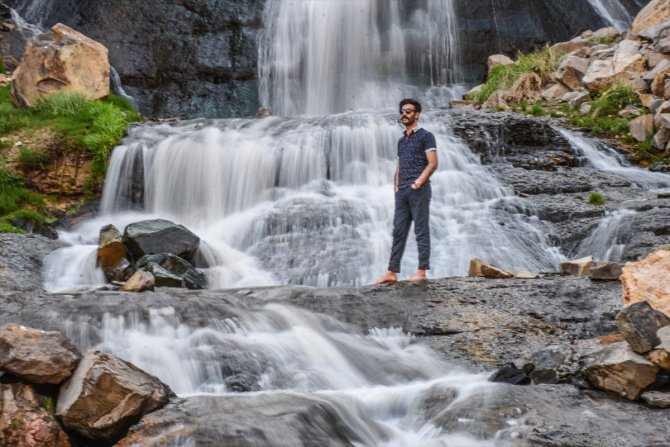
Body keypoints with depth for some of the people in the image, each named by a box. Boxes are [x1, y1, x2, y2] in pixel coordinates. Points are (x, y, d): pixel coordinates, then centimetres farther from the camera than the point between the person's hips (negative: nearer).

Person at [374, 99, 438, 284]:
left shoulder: (425, 136, 0)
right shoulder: (401, 140, 21)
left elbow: (432, 164, -8)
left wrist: (417, 183, -14)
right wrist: (396, 186, 9)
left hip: (418, 190, -7)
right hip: (402, 192, 7)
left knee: (421, 231, -5)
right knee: (398, 232, 4)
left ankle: (422, 271, -5)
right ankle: (392, 272, 4)